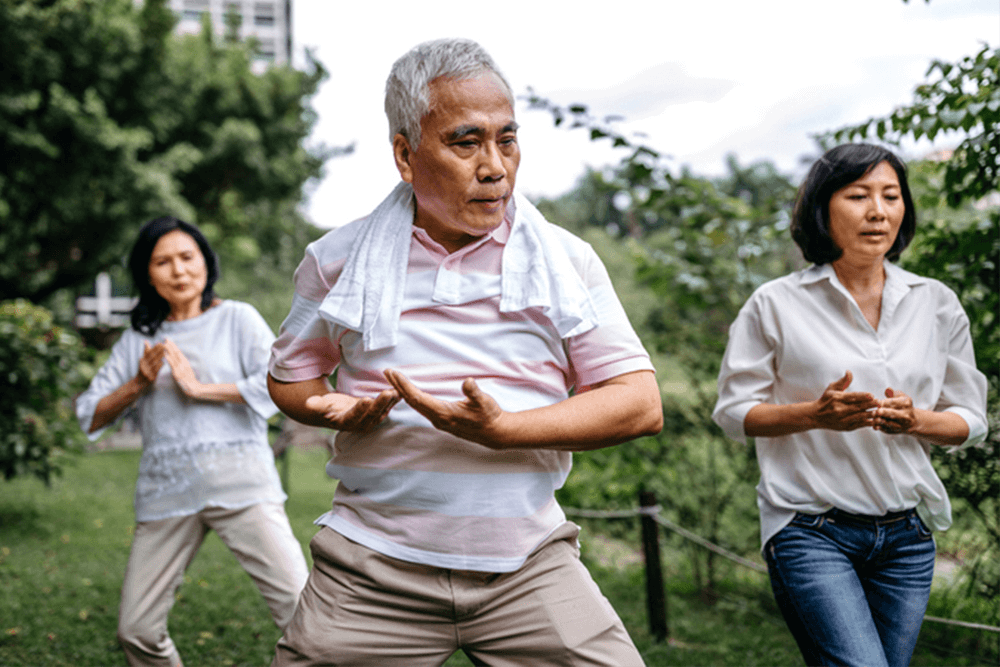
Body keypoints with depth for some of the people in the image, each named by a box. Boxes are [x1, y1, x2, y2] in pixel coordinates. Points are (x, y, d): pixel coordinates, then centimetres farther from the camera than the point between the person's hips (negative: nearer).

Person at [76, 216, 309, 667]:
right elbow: (89, 417, 15)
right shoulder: (138, 339, 17)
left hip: (238, 481, -3)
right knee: (136, 630, 4)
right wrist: (138, 385, -1)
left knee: (300, 606, -15)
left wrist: (199, 388, -7)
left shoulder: (236, 318, 8)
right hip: (165, 491, 3)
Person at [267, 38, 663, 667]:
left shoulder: (565, 260, 2)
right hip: (374, 566, 1)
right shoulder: (339, 259, 4)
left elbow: (641, 403, -3)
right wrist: (338, 410, -7)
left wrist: (501, 431, -17)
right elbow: (290, 374, 17)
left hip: (528, 566, 0)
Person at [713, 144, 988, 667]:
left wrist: (914, 420, -12)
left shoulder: (936, 303, 8)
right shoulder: (776, 304, -2)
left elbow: (971, 419, 11)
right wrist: (815, 415, -18)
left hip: (907, 533, 4)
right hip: (811, 531, -4)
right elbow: (733, 412, 0)